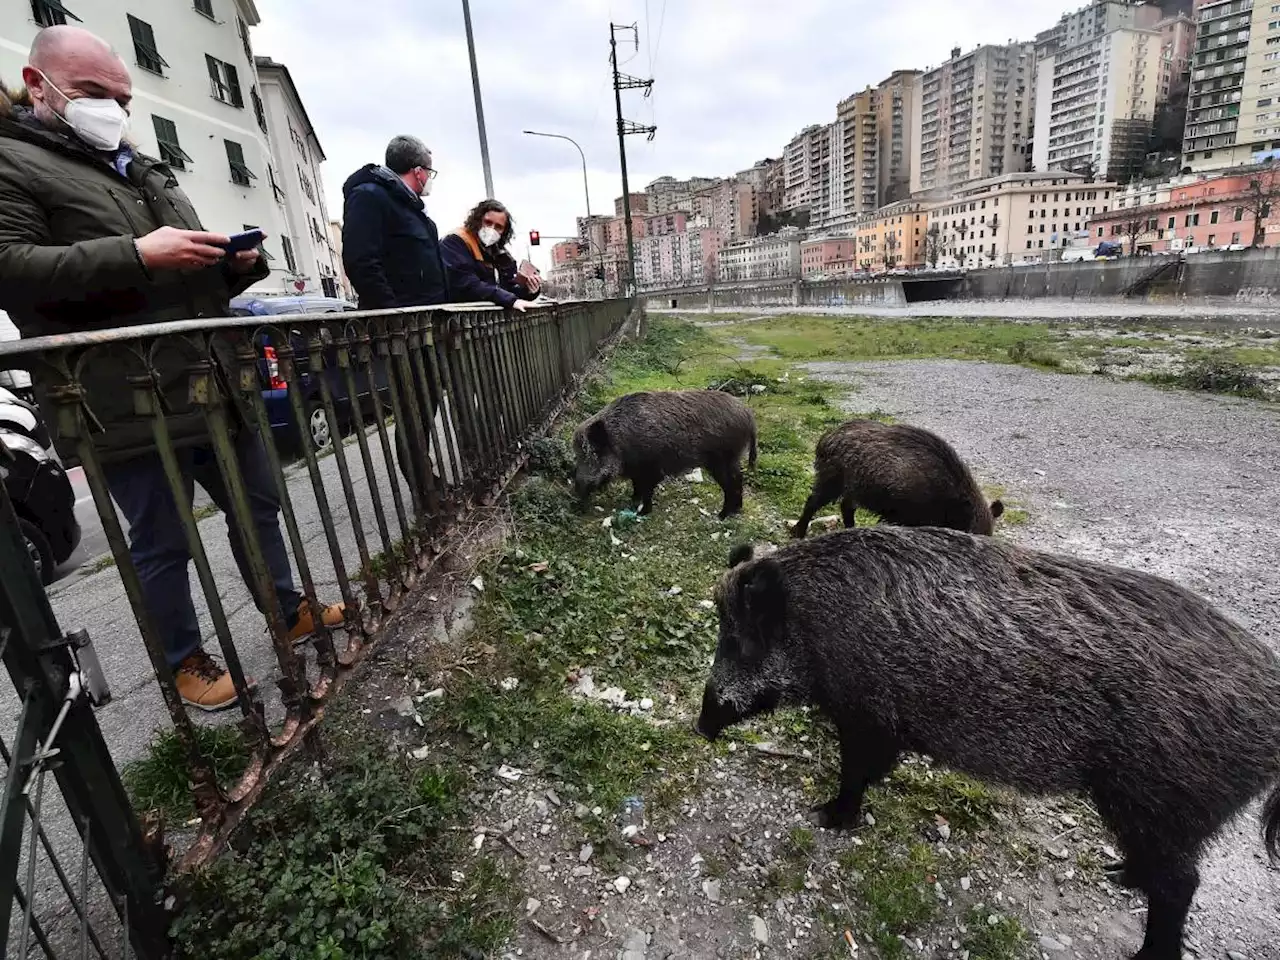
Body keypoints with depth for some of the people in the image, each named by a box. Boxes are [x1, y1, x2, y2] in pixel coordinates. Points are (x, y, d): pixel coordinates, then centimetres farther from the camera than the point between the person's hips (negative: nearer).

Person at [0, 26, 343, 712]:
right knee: (162, 544, 3)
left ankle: (288, 613, 32)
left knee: (257, 504, 15)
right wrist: (137, 256, -21)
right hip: (130, 409, -7)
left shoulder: (148, 172, 24)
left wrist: (238, 263, 4)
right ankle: (184, 660, 22)